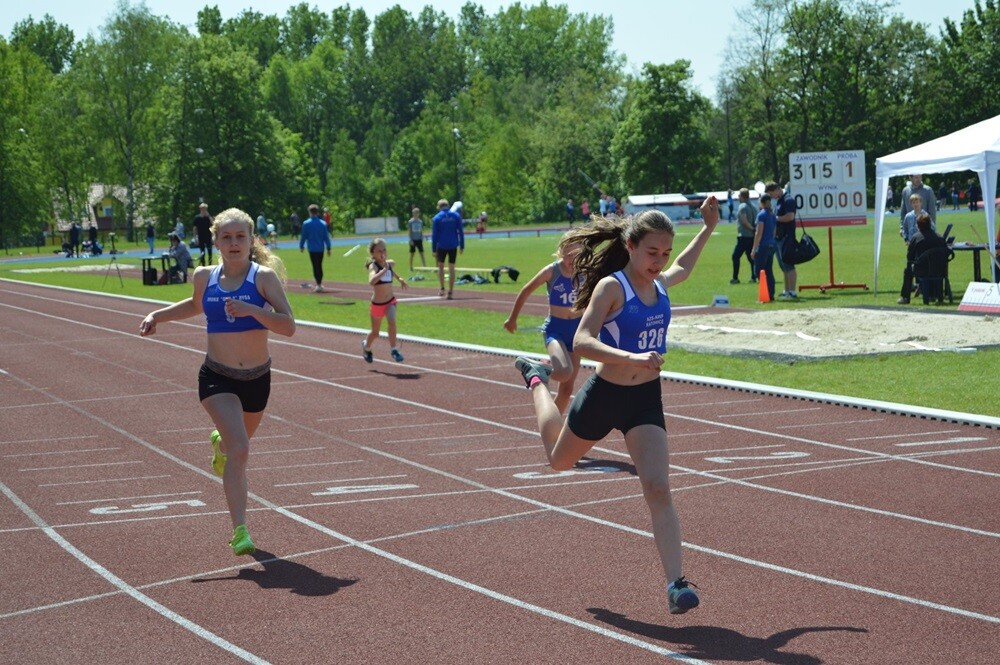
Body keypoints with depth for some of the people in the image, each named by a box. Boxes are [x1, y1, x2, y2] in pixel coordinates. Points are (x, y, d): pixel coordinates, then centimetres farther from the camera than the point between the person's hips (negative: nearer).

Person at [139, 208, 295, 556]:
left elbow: (288, 326, -19)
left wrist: (251, 310, -31)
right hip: (217, 378, -1)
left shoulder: (264, 276, -10)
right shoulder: (204, 277, 0)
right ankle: (239, 530, -18)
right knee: (240, 449, -21)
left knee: (236, 445, 24)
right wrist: (158, 315, 12)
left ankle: (220, 443, 63)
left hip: (257, 380, 1)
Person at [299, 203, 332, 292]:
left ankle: (318, 284, -11)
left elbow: (303, 236, 0)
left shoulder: (306, 223, -6)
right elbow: (326, 237, 3)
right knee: (319, 266, 14)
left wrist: (301, 246, 13)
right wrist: (328, 248, 8)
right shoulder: (323, 223, 1)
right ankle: (319, 285, 20)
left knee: (315, 266, -3)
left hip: (312, 248, -3)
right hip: (320, 248, 3)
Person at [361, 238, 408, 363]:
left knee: (392, 321, -26)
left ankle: (393, 350, -18)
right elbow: (371, 281, -41)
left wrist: (399, 278, 15)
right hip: (377, 304, -3)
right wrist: (384, 269, -45)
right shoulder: (373, 266, -18)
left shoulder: (390, 263, 0)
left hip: (390, 301, 3)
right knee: (375, 332, 14)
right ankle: (366, 346, 45)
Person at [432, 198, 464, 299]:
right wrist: (462, 246, 6)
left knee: (440, 267, 17)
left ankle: (442, 289, 12)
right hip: (453, 245, 1)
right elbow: (461, 232, 1)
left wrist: (434, 249, -1)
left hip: (442, 246, -1)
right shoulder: (456, 216, 2)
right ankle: (450, 292, 0)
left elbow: (434, 235, -4)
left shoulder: (436, 218, -3)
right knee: (451, 269, 3)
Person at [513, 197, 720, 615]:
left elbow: (681, 269, 28)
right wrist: (632, 358, -44)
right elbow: (582, 342, -31)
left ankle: (675, 584, -17)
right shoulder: (611, 287, -19)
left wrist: (707, 228, 24)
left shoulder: (660, 284, 0)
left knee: (658, 488, -13)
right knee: (559, 459, 26)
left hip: (646, 398, 3)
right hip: (605, 394, -3)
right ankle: (536, 381, 54)